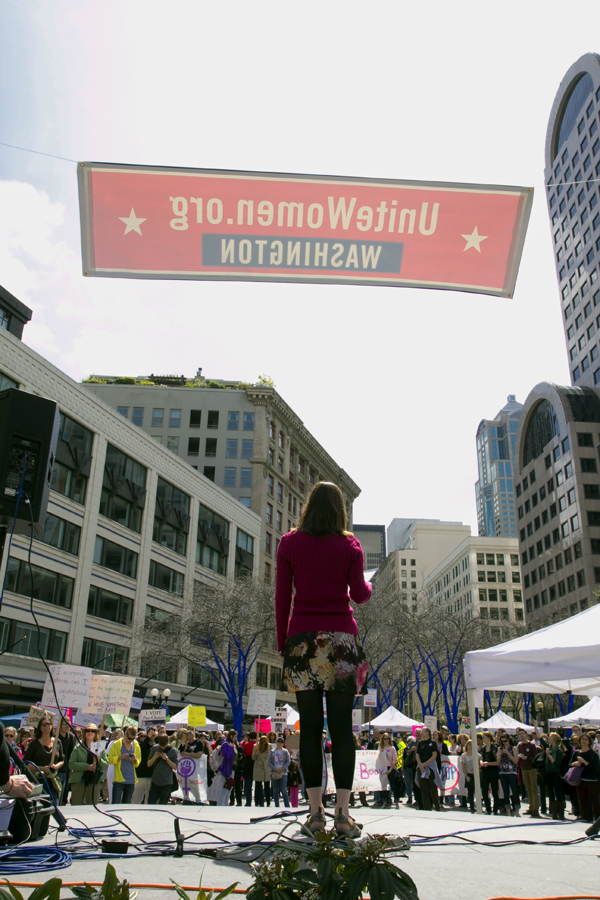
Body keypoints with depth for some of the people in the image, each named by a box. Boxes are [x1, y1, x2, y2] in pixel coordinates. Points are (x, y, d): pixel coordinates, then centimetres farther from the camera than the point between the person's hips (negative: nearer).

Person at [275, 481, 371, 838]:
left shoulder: (290, 543, 7)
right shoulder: (350, 544, 6)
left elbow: (282, 597, 4)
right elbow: (358, 593, -1)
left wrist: (282, 642, 10)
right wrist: (369, 587, 22)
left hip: (302, 638, 1)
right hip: (342, 637, 0)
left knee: (310, 727, 3)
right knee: (342, 726, 1)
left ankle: (316, 811, 4)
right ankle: (343, 812, -1)